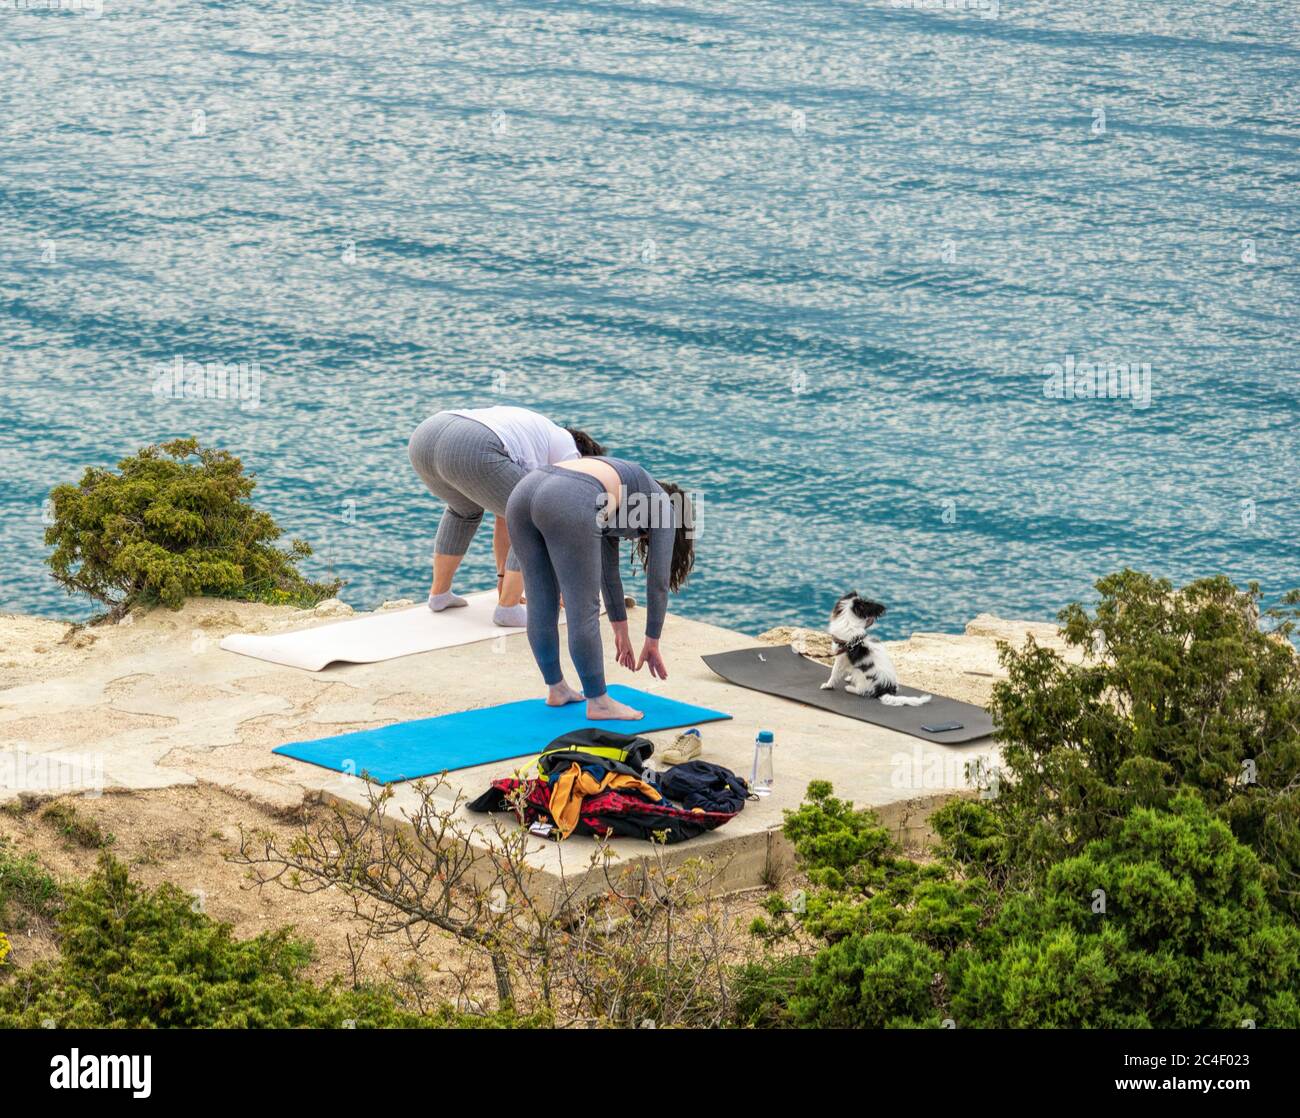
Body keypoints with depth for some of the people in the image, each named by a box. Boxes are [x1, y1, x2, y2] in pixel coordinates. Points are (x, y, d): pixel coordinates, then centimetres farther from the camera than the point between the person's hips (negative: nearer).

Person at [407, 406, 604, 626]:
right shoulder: (568, 453, 19)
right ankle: (508, 607, 8)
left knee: (465, 508, 36)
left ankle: (439, 593, 37)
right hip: (471, 455, -8)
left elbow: (504, 519, 42)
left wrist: (503, 577, 45)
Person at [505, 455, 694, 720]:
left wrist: (621, 632, 53)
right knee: (583, 611, 4)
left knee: (540, 606, 20)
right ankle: (598, 701, 14)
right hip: (569, 506, -8)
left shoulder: (618, 495, 41)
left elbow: (608, 570, 47)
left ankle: (556, 689, 34)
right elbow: (658, 582, 25)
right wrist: (652, 644, 34)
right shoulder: (664, 507, 24)